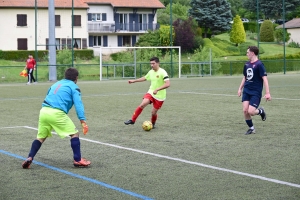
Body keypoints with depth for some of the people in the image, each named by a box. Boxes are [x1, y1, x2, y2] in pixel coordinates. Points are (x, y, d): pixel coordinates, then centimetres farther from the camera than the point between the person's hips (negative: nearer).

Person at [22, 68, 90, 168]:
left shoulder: (56, 84, 28)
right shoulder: (74, 87, 9)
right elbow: (78, 104, -3)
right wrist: (83, 121, -10)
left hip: (44, 111, 6)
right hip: (57, 113, -6)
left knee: (41, 137, 19)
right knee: (74, 133, 6)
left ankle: (29, 158, 6)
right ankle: (78, 160, 1)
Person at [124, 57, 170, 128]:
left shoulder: (162, 72, -17)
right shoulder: (151, 72, 4)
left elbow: (167, 84, -27)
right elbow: (145, 78, 26)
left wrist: (157, 89, -35)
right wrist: (134, 81, 26)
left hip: (160, 96, -5)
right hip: (150, 93, 5)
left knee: (153, 112, 0)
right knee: (142, 104, -18)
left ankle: (152, 124, 31)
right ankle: (132, 120, -10)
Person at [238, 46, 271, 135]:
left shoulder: (259, 64, -12)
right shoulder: (247, 64, 9)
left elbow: (264, 78, -15)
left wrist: (267, 93, -20)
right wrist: (240, 88, 17)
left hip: (256, 92, -6)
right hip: (246, 91, 6)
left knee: (250, 112, -15)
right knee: (245, 110, -5)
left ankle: (261, 111, 19)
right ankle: (251, 128, 13)